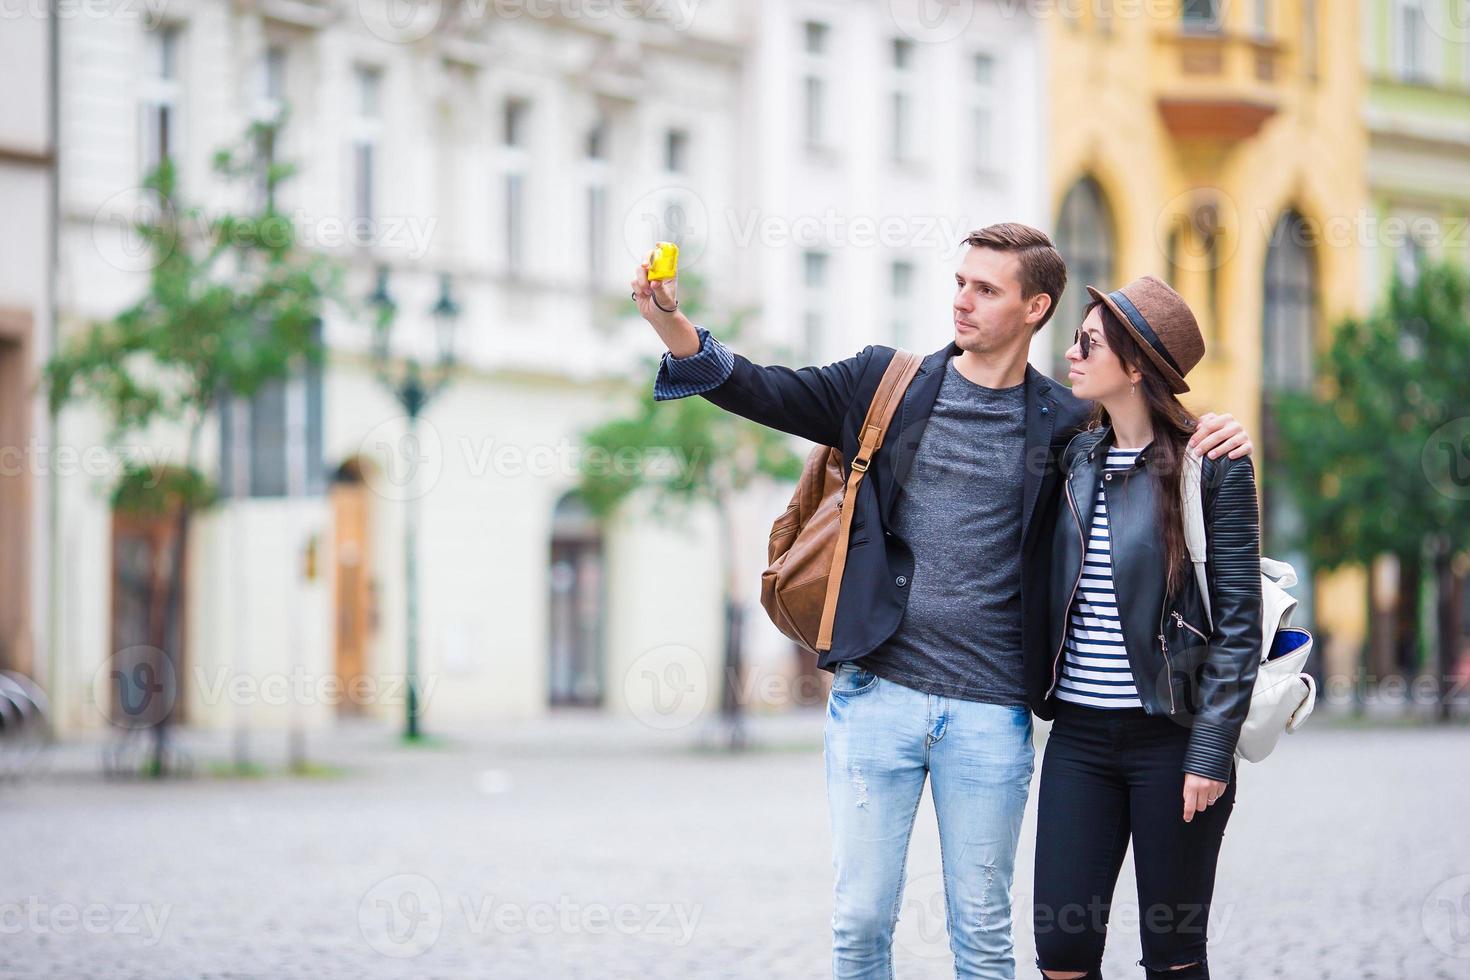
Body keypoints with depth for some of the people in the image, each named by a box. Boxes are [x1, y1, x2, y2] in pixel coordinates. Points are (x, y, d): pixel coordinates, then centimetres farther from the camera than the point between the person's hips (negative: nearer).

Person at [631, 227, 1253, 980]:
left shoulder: (1066, 425, 5)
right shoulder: (885, 384, 6)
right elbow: (766, 392, 0)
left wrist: (1210, 439, -6)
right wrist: (669, 322, -15)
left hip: (990, 712, 0)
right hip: (876, 692, 1)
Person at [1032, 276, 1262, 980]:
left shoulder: (1212, 465, -6)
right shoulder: (1078, 457, 10)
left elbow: (1237, 622, -8)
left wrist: (1211, 752, -13)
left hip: (1171, 736, -5)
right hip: (1078, 736, 5)